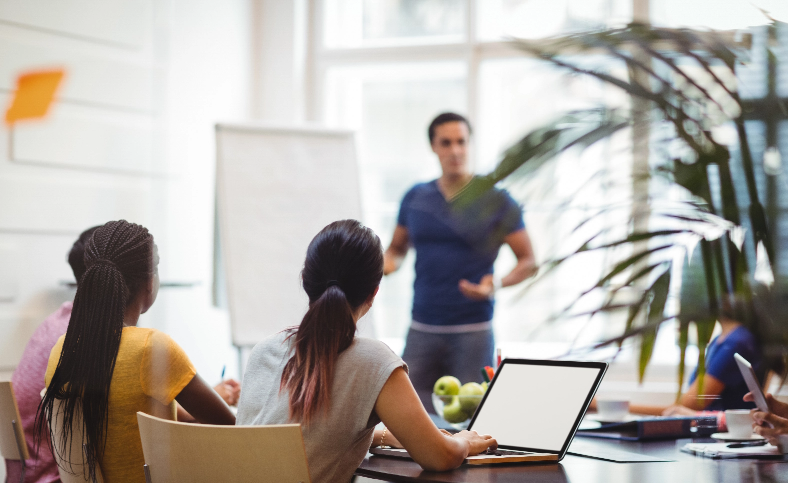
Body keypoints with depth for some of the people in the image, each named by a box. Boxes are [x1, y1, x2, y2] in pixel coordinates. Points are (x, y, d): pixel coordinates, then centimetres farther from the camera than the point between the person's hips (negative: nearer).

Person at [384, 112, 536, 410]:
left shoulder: (496, 201, -1)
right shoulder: (416, 198, 9)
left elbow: (528, 262, 2)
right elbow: (397, 247, 21)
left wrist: (497, 284, -17)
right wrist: (388, 263, -2)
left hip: (473, 330, -3)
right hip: (422, 328, 3)